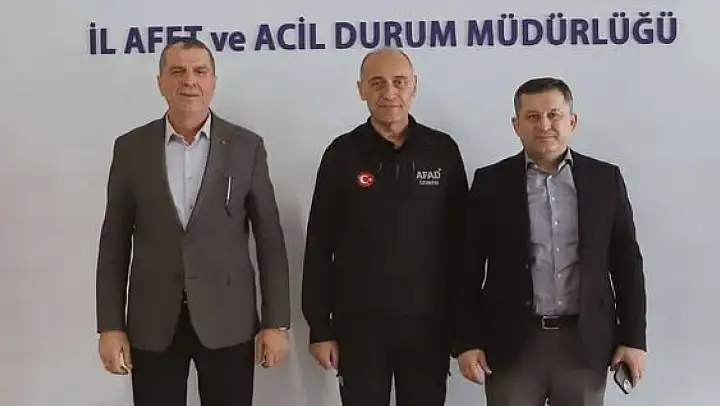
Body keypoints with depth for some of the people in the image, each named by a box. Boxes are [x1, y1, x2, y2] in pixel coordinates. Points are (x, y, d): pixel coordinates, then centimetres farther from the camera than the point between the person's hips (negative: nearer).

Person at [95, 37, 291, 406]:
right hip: (153, 322, 1)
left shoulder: (246, 147, 0)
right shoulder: (131, 148, 2)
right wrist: (110, 326, -1)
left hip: (227, 321, 0)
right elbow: (115, 243, 4)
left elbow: (270, 239, 0)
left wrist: (276, 322, -4)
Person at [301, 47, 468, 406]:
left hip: (428, 322, 1)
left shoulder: (443, 150, 0)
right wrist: (319, 327, -2)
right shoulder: (342, 153, -2)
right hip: (358, 322, 0)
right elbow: (319, 246, 0)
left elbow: (461, 239, 3)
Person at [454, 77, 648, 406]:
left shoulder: (606, 179, 4)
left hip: (586, 343, 2)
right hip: (512, 343, -1)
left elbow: (627, 264, 5)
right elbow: (469, 268, 0)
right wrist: (467, 341, -5)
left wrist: (632, 337, 1)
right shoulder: (490, 182, 0)